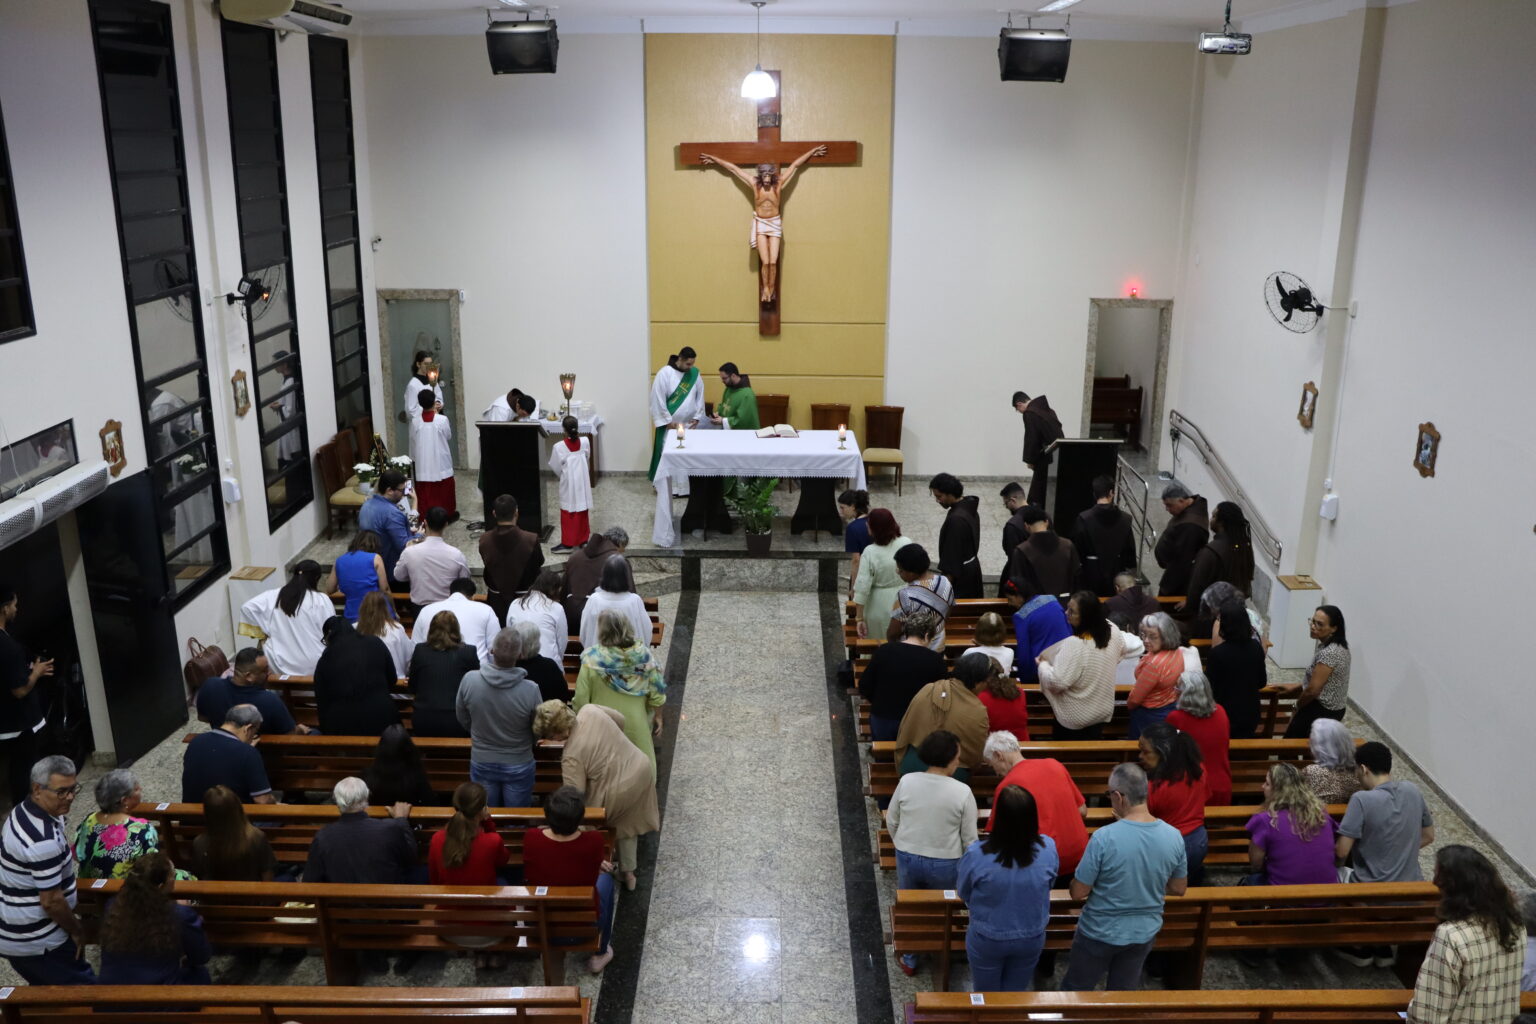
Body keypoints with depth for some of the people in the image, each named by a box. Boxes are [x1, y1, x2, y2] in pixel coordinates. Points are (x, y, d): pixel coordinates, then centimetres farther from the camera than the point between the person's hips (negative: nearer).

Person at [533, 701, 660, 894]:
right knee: (627, 822, 29)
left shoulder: (572, 757, -27)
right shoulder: (590, 710, -12)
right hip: (641, 769, 7)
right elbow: (620, 719, 7)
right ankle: (628, 872, 43)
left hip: (619, 792, -7)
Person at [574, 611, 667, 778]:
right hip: (636, 727, 2)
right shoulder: (643, 655, -13)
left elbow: (580, 701, -14)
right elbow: (656, 693, -5)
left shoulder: (592, 661, -20)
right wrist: (657, 717, 10)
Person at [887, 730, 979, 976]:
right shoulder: (962, 792, -19)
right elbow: (969, 838, -10)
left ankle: (909, 960, 37)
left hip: (908, 859, 2)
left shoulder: (907, 781, -13)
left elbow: (891, 821, 0)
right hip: (945, 864, -2)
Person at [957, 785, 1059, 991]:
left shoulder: (976, 854, -31)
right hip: (1032, 939, 2)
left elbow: (962, 892, -11)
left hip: (987, 940, -2)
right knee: (1016, 994, 26)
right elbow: (1048, 886, -3)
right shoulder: (1048, 848, -23)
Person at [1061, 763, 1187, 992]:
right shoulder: (1174, 836, -15)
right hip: (1144, 933, 4)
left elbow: (1078, 893, -19)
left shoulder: (1104, 837, -29)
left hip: (1100, 932, -4)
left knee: (1075, 991, 19)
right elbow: (1178, 889, 1)